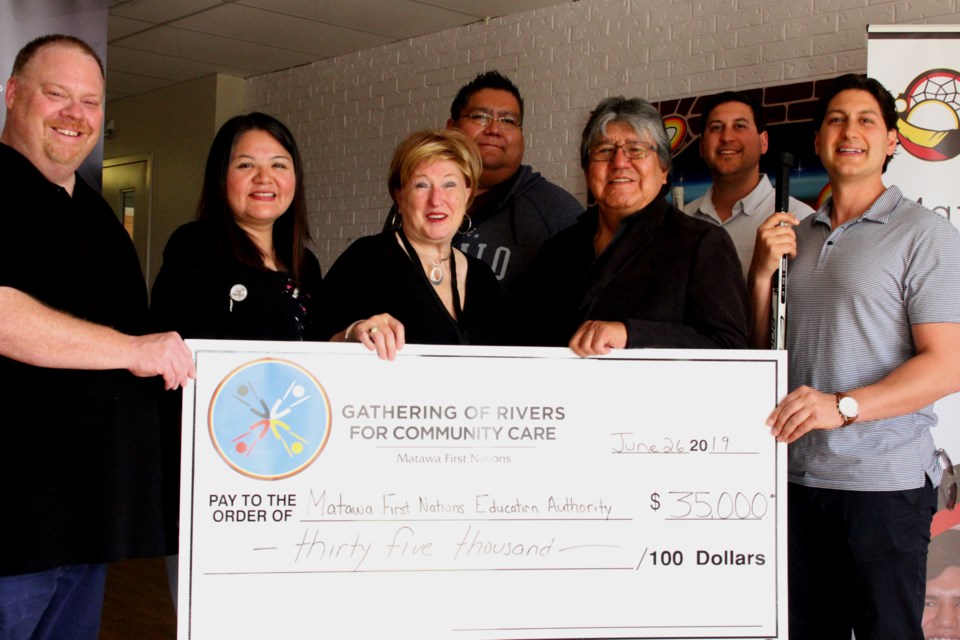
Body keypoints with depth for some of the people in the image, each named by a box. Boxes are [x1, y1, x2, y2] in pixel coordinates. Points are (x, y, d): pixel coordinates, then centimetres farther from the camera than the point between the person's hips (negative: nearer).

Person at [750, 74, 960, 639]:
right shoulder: (794, 236, 15)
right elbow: (761, 354, 14)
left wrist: (844, 406, -23)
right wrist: (762, 274, -1)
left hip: (885, 483, -5)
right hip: (796, 477, 5)